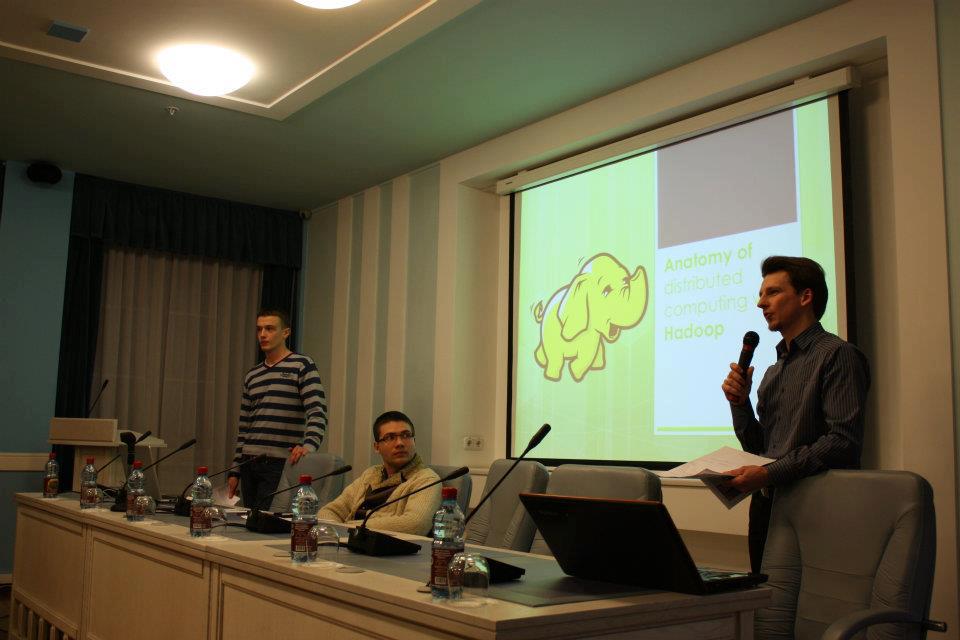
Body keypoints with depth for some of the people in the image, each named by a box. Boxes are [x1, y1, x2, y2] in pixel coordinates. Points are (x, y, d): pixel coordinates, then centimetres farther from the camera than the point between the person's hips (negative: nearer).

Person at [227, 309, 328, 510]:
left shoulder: (302, 366, -1)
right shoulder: (251, 376, 18)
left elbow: (317, 412, -11)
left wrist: (309, 445, -29)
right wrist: (235, 471, 17)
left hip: (280, 464, -6)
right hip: (249, 465, 6)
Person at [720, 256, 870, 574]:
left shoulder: (837, 354, -7)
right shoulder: (773, 371, 17)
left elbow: (844, 442, -18)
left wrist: (771, 473, -24)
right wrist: (739, 402, 1)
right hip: (766, 504, 7)